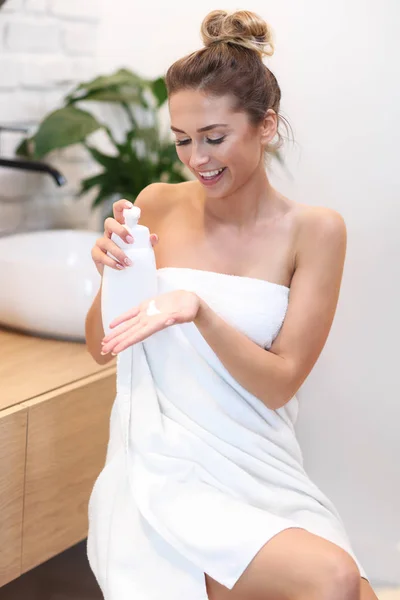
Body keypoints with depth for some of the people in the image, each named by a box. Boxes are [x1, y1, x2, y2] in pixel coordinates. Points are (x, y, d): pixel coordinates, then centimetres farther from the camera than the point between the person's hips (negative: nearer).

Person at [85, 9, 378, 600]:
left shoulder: (314, 230, -2)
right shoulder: (159, 206, 1)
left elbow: (279, 384, -6)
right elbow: (102, 348, 9)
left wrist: (200, 312, -22)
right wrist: (112, 275, -12)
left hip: (262, 473, 2)